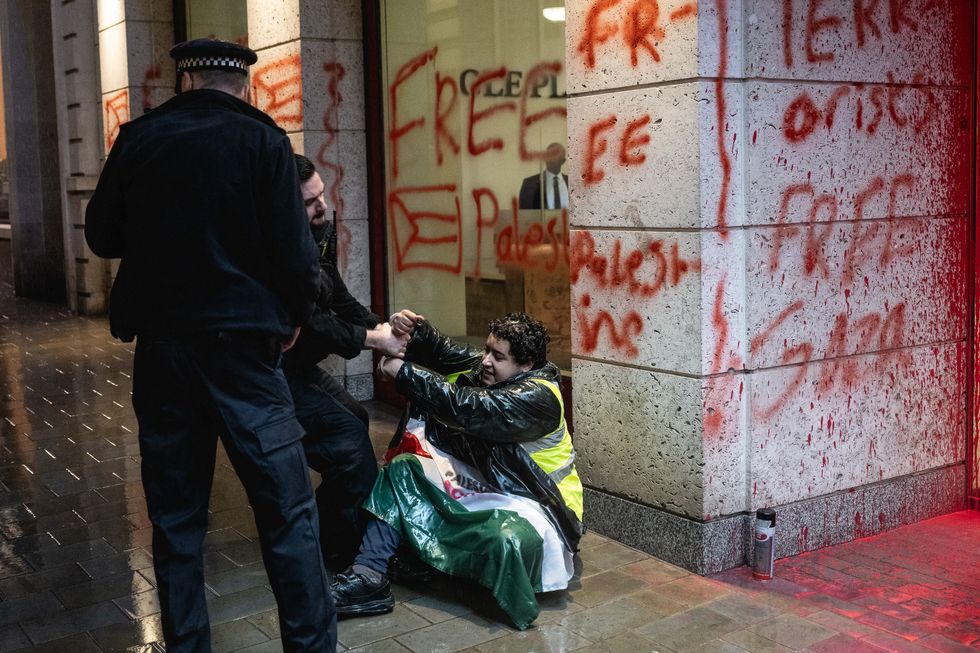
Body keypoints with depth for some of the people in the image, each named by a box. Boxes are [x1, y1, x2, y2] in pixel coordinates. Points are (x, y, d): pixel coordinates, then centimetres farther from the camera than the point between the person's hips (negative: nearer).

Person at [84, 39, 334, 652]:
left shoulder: (138, 140, 4)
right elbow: (294, 252, -9)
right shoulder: (262, 140, -5)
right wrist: (294, 318, 7)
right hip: (240, 343, -3)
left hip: (160, 344, 4)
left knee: (176, 515, 13)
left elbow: (102, 237, 12)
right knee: (288, 509, 4)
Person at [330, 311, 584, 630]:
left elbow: (465, 407, -34)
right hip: (482, 483, 9)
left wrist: (402, 371, -28)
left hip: (530, 502, -9)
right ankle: (369, 577, -17)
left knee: (506, 539, -44)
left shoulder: (538, 396, -24)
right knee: (402, 469, -4)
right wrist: (414, 327, -18)